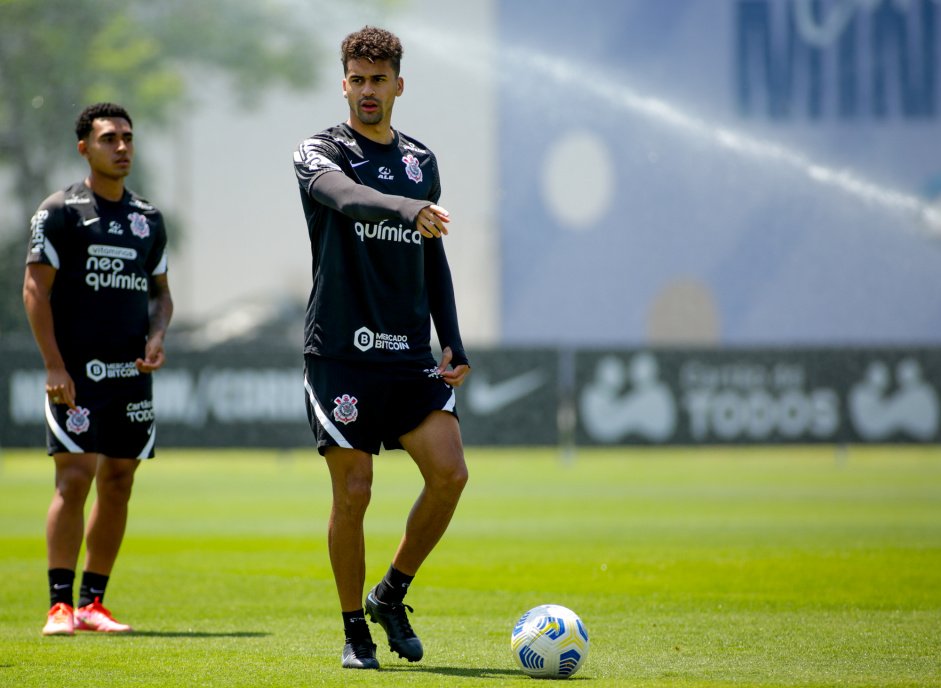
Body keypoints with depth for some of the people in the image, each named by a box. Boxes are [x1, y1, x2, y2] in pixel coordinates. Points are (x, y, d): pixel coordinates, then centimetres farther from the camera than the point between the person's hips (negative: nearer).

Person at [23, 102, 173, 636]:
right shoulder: (61, 211, -2)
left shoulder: (148, 218, 15)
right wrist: (55, 365, -13)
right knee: (75, 479, -12)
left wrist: (158, 337, 2)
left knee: (118, 486, 5)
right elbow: (35, 289, -6)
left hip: (132, 373, 6)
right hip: (77, 372, -6)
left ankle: (93, 603, 12)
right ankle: (60, 605, -9)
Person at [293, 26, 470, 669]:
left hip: (410, 353, 4)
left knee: (450, 473, -10)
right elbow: (348, 199, -26)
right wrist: (406, 209, -45)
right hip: (341, 351, -4)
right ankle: (355, 632, 10)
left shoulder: (421, 159, 15)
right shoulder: (320, 152, -1)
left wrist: (453, 344, 13)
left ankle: (391, 595, 10)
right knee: (353, 493, -5)